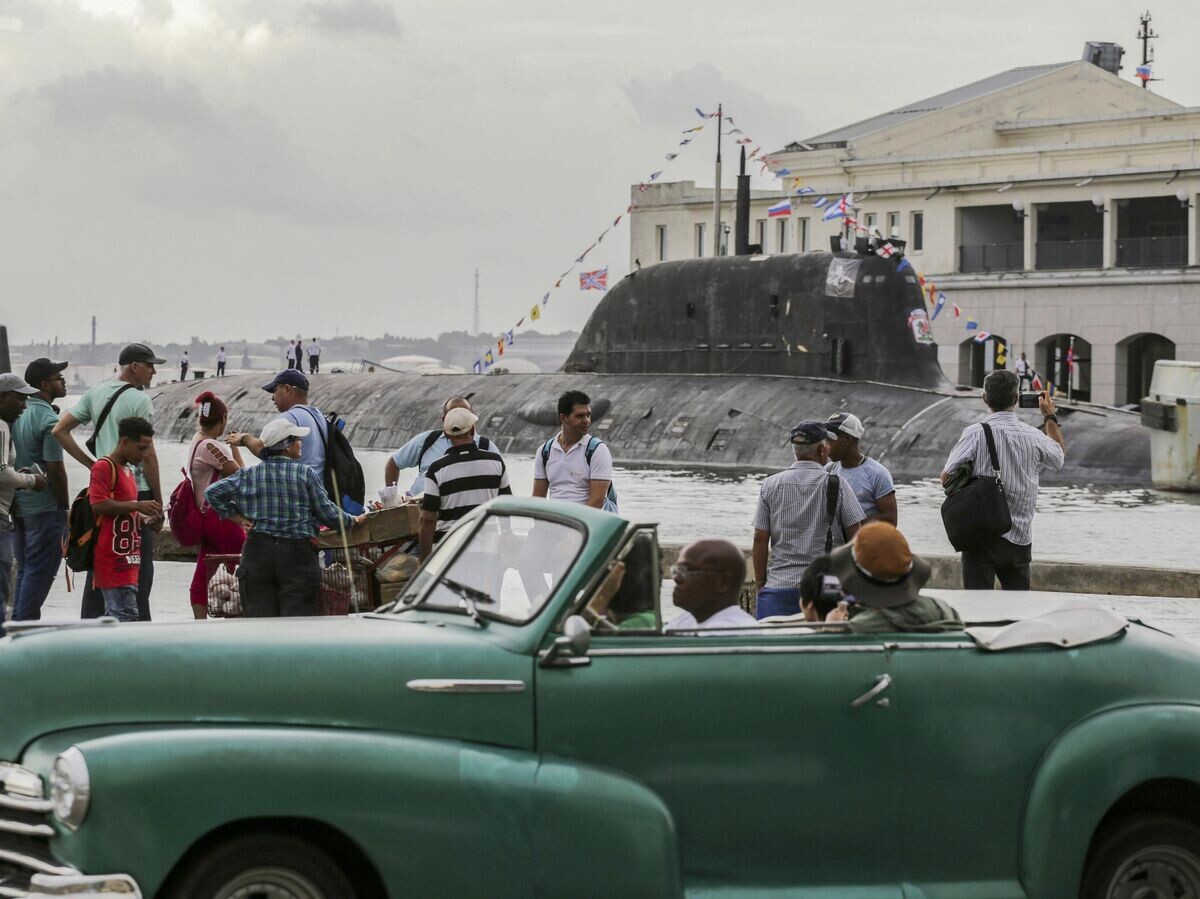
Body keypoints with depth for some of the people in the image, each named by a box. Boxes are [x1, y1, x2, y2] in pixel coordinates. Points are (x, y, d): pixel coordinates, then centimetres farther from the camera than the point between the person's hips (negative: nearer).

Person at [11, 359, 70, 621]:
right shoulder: (49, 420, -16)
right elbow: (55, 469, -17)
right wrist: (65, 506, -7)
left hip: (18, 505, 8)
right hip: (44, 508, -8)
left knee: (25, 569, 15)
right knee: (40, 571, -3)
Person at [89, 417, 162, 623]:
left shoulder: (128, 473, 23)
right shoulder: (104, 467, -7)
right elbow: (98, 505, -19)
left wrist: (144, 517, 18)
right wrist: (137, 506, -19)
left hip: (127, 560, 10)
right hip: (113, 559, -10)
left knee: (115, 616, 9)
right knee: (127, 615, -15)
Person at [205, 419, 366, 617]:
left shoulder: (248, 475, 5)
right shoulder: (306, 474, -3)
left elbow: (212, 492, 5)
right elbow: (327, 513, 0)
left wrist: (237, 518, 9)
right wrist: (353, 520, 18)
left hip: (257, 553, 2)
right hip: (297, 555, -2)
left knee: (259, 617, 2)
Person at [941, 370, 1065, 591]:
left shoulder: (976, 434, -10)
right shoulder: (1033, 437, 2)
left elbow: (946, 477, -9)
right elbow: (1060, 456, 25)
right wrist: (1050, 417, 37)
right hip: (1020, 539, 3)